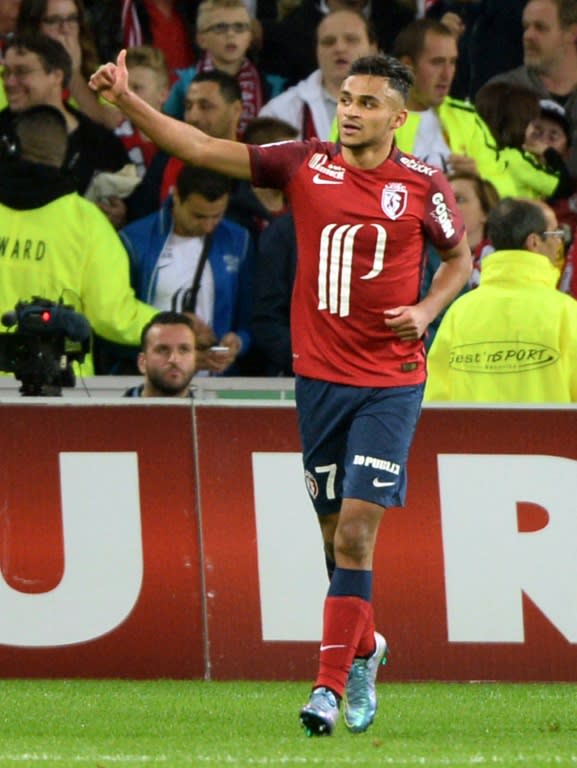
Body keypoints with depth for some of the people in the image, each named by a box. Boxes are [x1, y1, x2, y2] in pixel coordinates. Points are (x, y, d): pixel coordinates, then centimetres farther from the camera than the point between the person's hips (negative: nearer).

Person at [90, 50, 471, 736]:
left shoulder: (424, 186, -2)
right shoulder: (306, 166, 1)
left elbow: (459, 256, 15)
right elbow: (201, 149, -2)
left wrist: (425, 310, -4)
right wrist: (126, 101, -11)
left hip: (390, 382, -2)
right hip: (319, 375, 2)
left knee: (356, 530, -11)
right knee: (335, 531, 9)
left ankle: (332, 683, -10)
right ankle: (362, 649, 34)